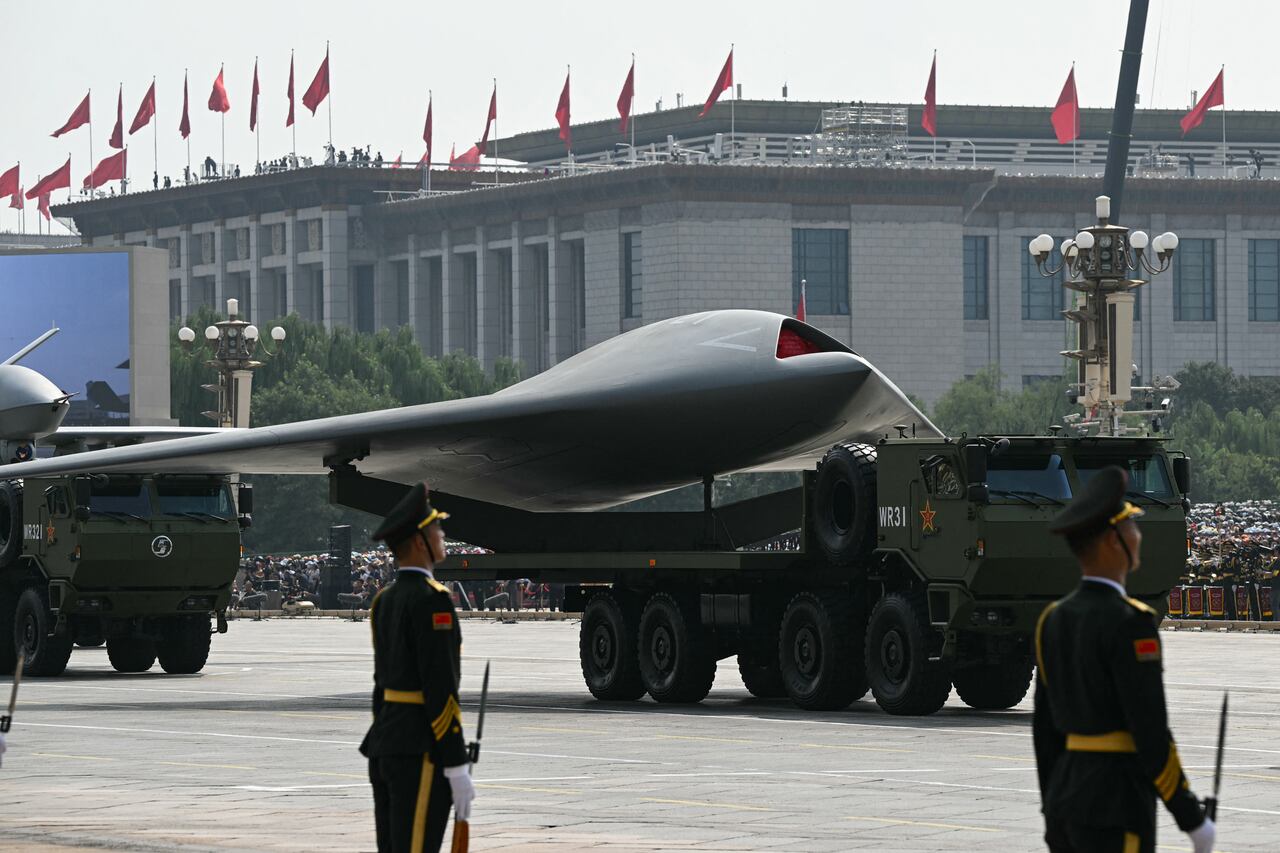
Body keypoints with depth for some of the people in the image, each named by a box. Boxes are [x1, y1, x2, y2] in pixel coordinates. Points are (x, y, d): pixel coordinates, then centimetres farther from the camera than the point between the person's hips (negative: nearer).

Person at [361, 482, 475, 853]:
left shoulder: (385, 601, 14)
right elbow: (440, 688, -20)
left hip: (387, 745, 9)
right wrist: (458, 768, -19)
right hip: (422, 753, -9)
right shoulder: (432, 599, -16)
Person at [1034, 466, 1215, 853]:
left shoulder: (1054, 619, 10)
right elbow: (1150, 734, -18)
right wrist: (1192, 819, -10)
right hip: (1115, 810, -9)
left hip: (1068, 797, 9)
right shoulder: (1129, 623, -16)